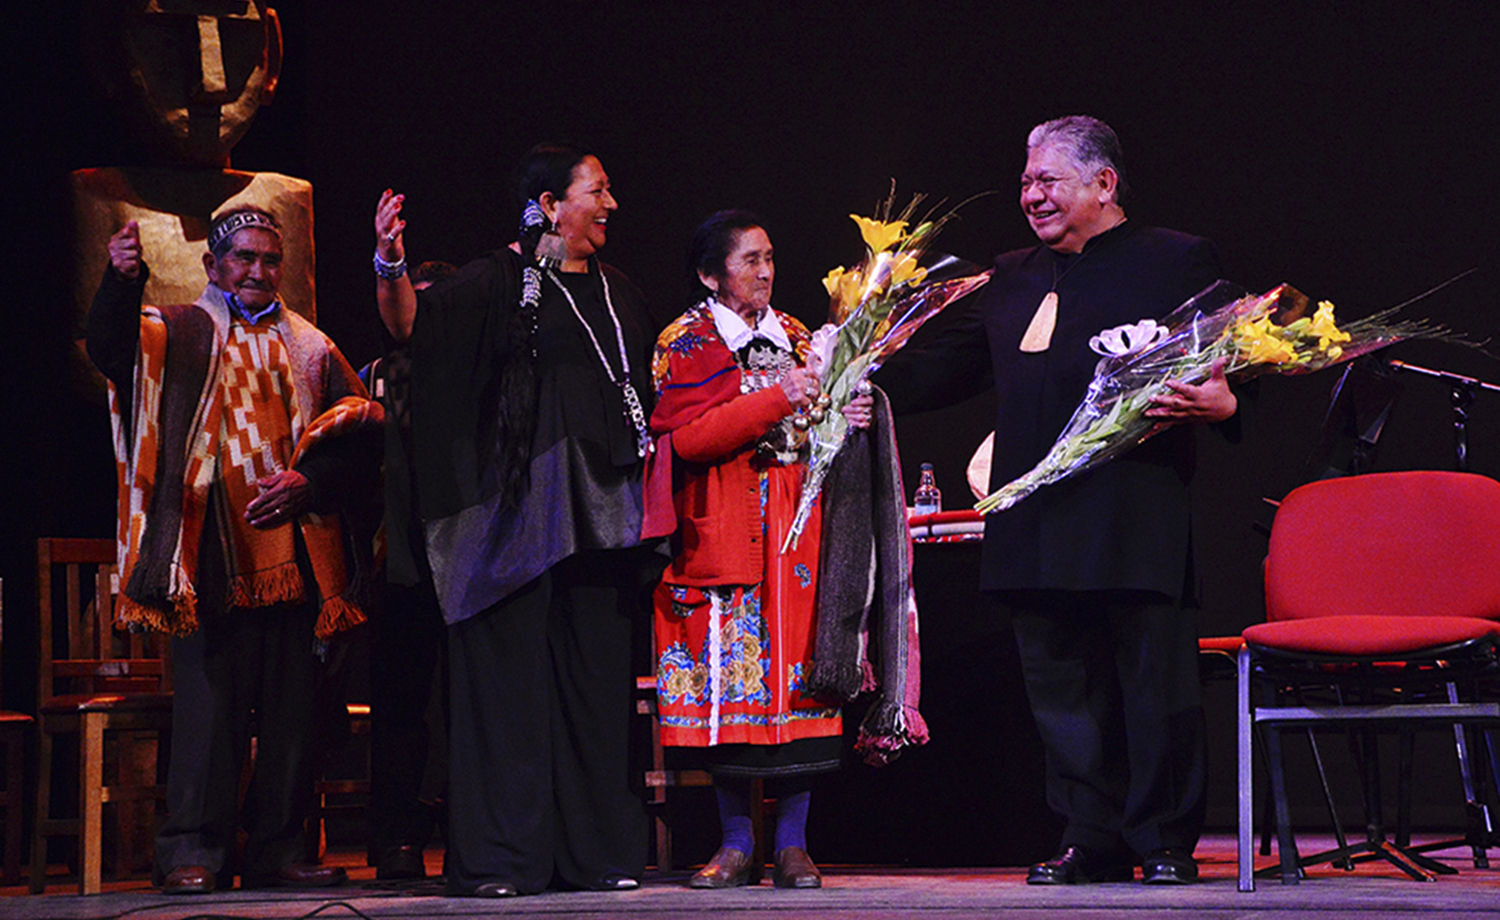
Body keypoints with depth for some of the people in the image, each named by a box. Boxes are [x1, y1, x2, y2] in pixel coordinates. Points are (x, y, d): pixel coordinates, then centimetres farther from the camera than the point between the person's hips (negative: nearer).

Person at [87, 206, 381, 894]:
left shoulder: (309, 346, 19)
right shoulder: (179, 333, 10)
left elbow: (361, 430, 12)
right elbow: (114, 350, -11)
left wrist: (309, 482, -5)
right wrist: (122, 283, -31)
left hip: (296, 548, 4)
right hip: (215, 555, -3)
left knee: (293, 708, 3)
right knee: (208, 700, -8)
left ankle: (278, 851, 10)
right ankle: (194, 854, -4)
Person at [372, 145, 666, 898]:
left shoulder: (615, 293, 18)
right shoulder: (502, 281, 0)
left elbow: (644, 396, 27)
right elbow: (411, 323, -15)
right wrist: (390, 266, -32)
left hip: (601, 515, 6)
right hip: (521, 513, -6)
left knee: (596, 678, 5)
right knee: (511, 672, -6)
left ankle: (595, 851, 10)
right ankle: (499, 858, -4)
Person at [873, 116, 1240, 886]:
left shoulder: (1176, 262, 3)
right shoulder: (1014, 278, 20)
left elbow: (1229, 365, -1)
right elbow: (952, 366, 21)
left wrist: (1218, 404, -23)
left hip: (1136, 524, -6)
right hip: (1039, 525, 6)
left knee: (1155, 683, -2)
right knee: (1061, 684, 7)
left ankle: (1165, 843, 8)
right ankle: (1092, 842, 15)